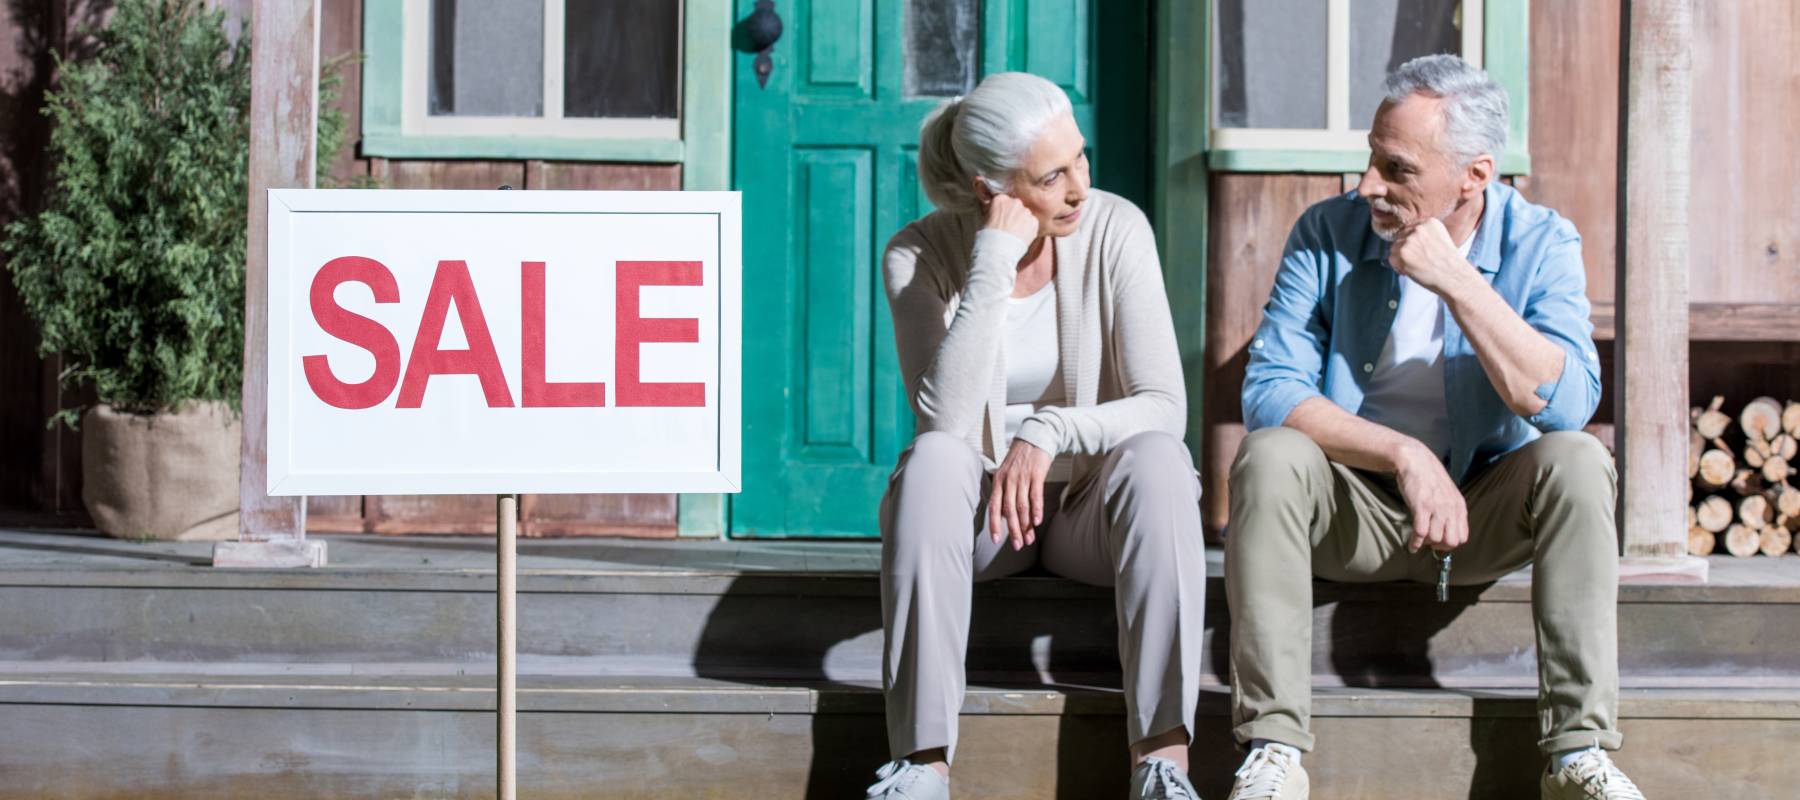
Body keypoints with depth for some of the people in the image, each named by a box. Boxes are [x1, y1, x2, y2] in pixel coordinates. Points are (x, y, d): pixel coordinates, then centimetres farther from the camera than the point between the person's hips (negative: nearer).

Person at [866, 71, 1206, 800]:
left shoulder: (1116, 231, -12)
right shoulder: (920, 255, -13)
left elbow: (1165, 406, -15)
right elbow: (946, 419, -27)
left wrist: (1050, 433, -30)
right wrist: (993, 264, -30)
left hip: (1092, 505, 0)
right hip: (979, 513, 0)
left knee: (1157, 458, -31)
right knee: (932, 460, -33)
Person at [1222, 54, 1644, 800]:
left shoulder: (1540, 243, -8)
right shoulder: (1327, 233, -7)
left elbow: (1567, 404, -22)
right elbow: (1268, 389, -15)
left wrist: (1458, 281, -27)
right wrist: (1405, 454, -27)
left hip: (1484, 512, 0)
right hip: (1352, 510, 0)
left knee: (1576, 461, -28)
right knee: (1269, 456, -29)